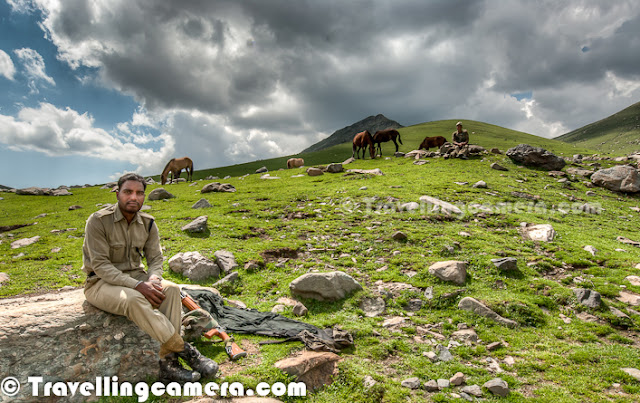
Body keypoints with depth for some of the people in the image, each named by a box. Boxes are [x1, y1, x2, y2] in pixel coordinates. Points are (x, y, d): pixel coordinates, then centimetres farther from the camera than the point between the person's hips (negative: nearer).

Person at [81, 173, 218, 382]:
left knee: (171, 289, -24)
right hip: (100, 283, -5)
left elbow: (155, 258, 3)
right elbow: (101, 266, -19)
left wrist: (153, 279, -22)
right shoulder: (98, 221, -14)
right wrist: (138, 285, -29)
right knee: (134, 300, -37)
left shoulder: (148, 223, 2)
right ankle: (185, 350, -28)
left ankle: (168, 363, -29)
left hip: (135, 276, 5)